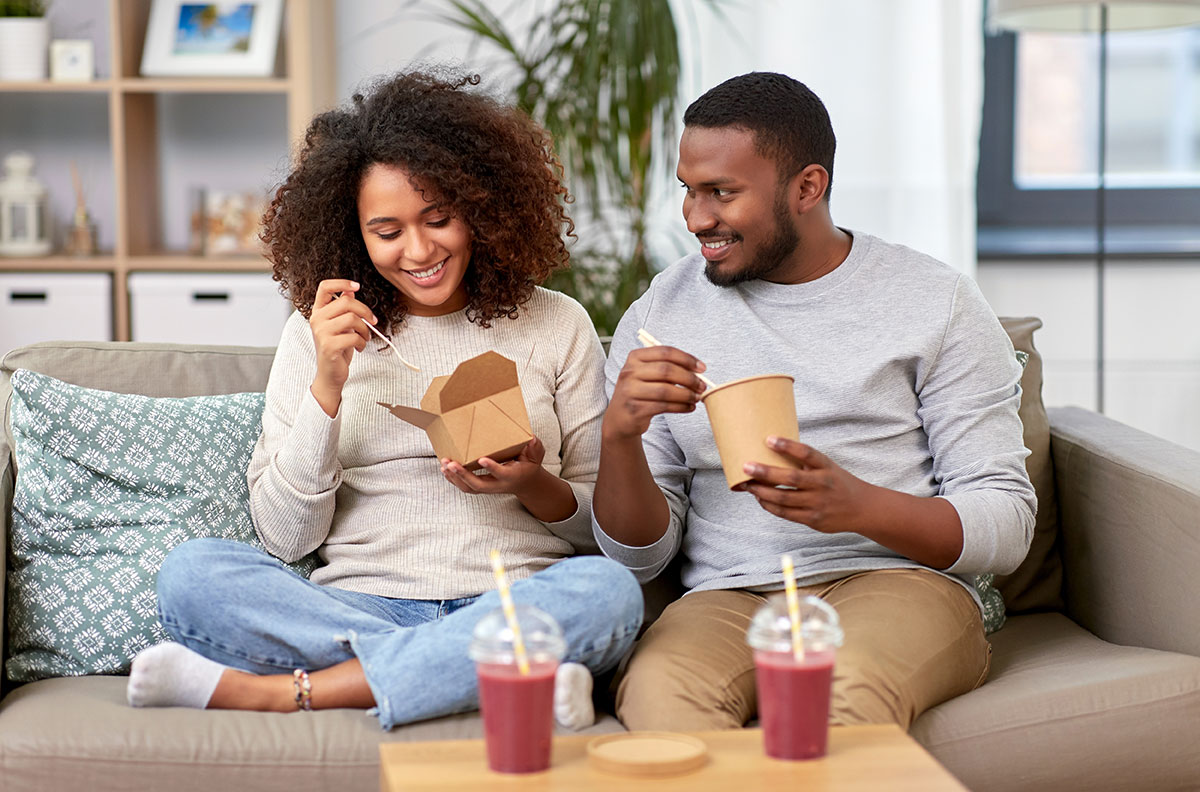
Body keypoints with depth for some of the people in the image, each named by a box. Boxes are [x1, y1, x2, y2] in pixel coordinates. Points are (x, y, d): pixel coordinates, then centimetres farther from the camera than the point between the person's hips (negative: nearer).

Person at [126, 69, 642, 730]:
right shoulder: (314, 335, 11)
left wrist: (534, 487, -11)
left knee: (606, 588, -34)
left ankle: (260, 692, -29)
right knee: (191, 572, -26)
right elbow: (284, 536, 2)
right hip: (359, 602, 0)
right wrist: (329, 383, -9)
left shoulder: (556, 327, 10)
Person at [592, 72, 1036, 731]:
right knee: (661, 690, -34)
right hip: (727, 598, 2)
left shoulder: (937, 303, 5)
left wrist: (859, 505, -18)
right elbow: (640, 555, 10)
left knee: (845, 683, -38)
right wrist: (619, 435, -11)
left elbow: (1007, 526, 0)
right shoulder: (657, 318, 11)